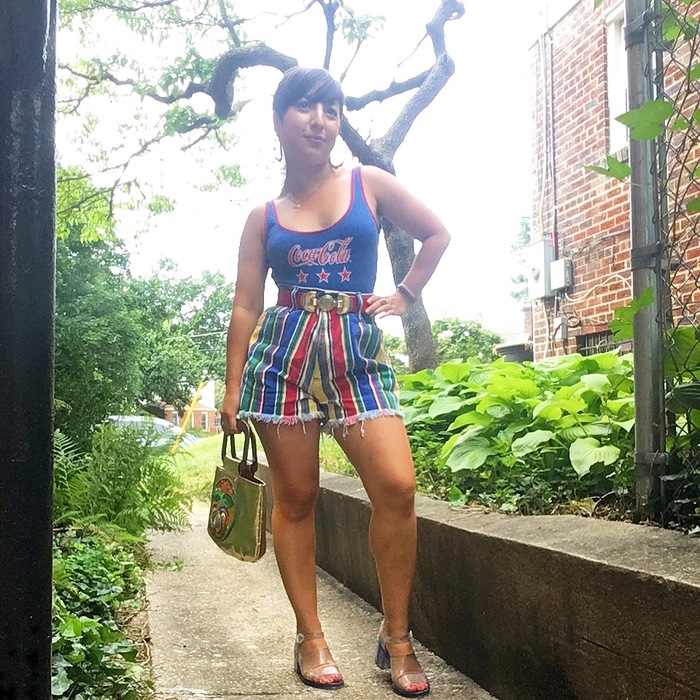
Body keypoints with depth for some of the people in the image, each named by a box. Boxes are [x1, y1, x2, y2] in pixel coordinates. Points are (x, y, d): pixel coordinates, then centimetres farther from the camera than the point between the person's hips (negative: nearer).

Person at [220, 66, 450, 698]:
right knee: (296, 497, 2)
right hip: (284, 353, 1)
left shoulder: (370, 184, 10)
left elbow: (437, 235, 20)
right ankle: (310, 638, 15)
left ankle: (397, 637, 0)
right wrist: (233, 387, 6)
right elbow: (245, 307, 9)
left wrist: (407, 294, 12)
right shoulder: (263, 217, 10)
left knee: (397, 484, -16)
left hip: (357, 352, 0)